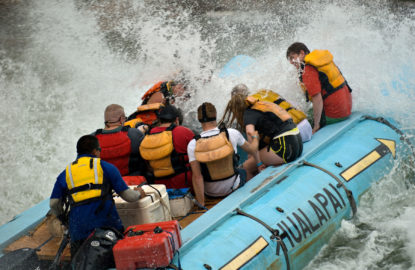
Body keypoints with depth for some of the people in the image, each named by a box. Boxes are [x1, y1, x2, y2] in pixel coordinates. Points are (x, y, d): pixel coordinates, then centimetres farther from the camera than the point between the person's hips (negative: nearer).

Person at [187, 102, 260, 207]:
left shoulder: (193, 145, -21)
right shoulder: (232, 133, -19)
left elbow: (197, 176, -23)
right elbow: (252, 149, 1)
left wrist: (201, 205, -17)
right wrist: (255, 137, 24)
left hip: (210, 192, 0)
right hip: (232, 187, 0)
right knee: (243, 171, 33)